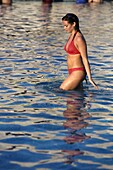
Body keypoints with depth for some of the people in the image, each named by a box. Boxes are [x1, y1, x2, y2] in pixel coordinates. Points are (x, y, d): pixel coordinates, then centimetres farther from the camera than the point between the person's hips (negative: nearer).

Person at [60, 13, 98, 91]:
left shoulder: (79, 39, -18)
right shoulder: (72, 36, 9)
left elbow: (85, 59, -18)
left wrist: (90, 77, -17)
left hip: (78, 72, -10)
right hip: (73, 72, 10)